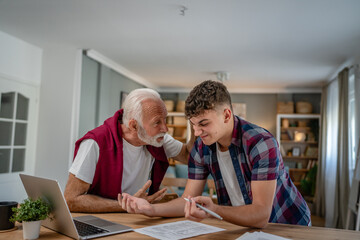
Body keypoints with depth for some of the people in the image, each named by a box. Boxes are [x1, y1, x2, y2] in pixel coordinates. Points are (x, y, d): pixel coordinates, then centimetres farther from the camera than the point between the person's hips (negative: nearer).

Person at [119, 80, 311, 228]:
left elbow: (261, 215, -29)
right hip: (243, 226, 4)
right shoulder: (201, 148, -8)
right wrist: (149, 209, -21)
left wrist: (214, 210, -45)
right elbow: (188, 200, -5)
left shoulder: (261, 143, -25)